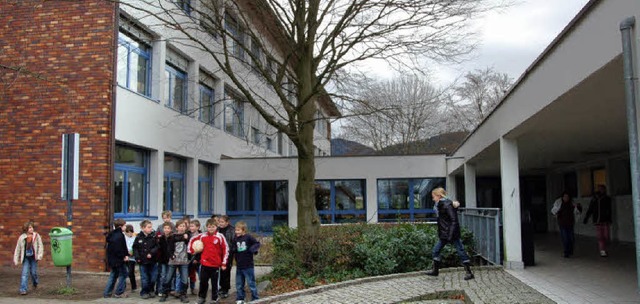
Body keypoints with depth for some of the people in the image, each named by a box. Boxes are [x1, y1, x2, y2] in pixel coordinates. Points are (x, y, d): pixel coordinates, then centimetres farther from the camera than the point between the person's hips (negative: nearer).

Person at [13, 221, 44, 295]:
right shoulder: (22, 237, -3)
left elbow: (40, 246, -4)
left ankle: (35, 284, 37)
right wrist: (16, 259, 7)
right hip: (26, 257, 0)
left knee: (33, 272, 7)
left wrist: (39, 256, -12)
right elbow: (18, 248, 6)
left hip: (33, 257, 0)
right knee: (25, 273, -7)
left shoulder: (36, 236, -6)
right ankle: (23, 289, -5)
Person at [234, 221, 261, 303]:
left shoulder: (248, 237, -11)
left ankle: (255, 299, 14)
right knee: (239, 284, 13)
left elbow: (257, 243, -5)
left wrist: (253, 249, -19)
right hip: (239, 266, 5)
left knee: (251, 283, 4)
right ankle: (240, 299, 25)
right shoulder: (236, 238, 2)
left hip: (248, 266, -5)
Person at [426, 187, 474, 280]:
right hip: (443, 234, 10)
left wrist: (451, 235, -24)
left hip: (452, 234, -10)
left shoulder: (447, 205, -17)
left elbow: (454, 221, -21)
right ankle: (435, 270, 24)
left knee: (460, 251, -1)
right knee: (436, 250, 12)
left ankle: (469, 272, 6)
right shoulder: (439, 205, 10)